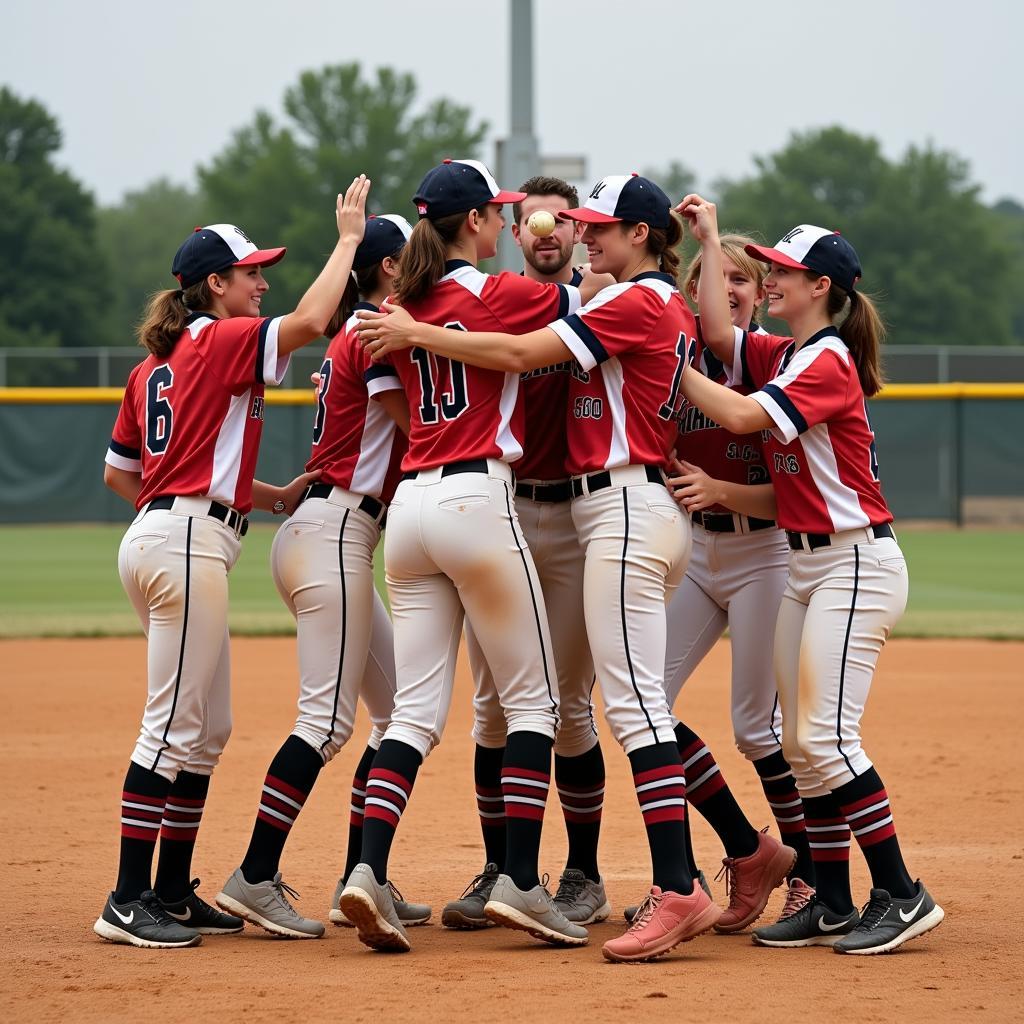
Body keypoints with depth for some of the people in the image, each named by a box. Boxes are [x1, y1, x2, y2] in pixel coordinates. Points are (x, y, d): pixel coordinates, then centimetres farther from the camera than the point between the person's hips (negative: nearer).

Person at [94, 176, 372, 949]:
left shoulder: (155, 366, 18)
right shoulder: (223, 342, -7)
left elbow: (120, 472, 20)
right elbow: (309, 322, -23)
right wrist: (349, 238, -11)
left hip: (157, 538, 10)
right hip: (191, 544, -10)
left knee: (207, 730, 13)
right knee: (175, 728, -9)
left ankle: (172, 894, 15)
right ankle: (128, 902, -9)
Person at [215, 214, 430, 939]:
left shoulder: (355, 333, 20)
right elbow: (422, 430, -12)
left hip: (335, 539, 10)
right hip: (335, 533, -10)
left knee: (401, 713, 10)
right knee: (327, 718, -13)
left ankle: (359, 884, 12)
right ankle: (255, 879, -14)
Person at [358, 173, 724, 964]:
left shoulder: (635, 304, -11)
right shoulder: (672, 309, 19)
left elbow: (519, 353, -16)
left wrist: (414, 333, -8)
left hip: (626, 507, -10)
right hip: (648, 509, 10)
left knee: (635, 702, -14)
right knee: (638, 702, 12)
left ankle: (678, 892, -19)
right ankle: (682, 882, 12)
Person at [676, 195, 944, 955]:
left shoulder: (827, 363, -15)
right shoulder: (782, 356, 12)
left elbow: (741, 416, -24)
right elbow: (717, 332, -1)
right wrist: (710, 242, 1)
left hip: (857, 564, -10)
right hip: (807, 565, 10)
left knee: (825, 737, -15)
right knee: (803, 742, 8)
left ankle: (901, 896, -11)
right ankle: (833, 905, 13)